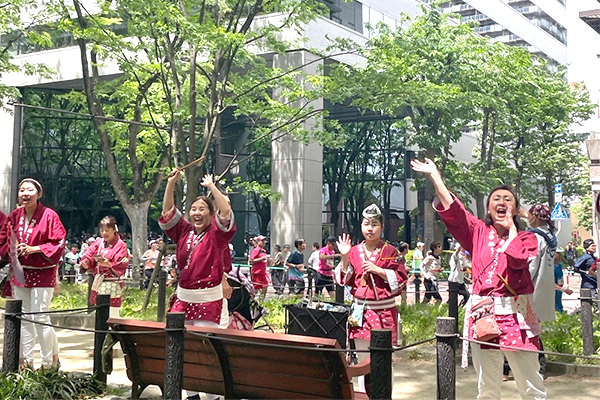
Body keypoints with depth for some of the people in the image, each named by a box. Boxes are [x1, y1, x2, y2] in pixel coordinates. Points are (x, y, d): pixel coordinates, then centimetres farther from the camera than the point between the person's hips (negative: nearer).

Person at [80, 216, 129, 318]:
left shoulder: (120, 245, -6)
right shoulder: (98, 243, 11)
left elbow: (121, 266, -14)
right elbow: (89, 255, 7)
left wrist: (109, 265, -30)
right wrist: (86, 263, -15)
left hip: (113, 285, -6)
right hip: (99, 283, 6)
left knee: (112, 316, -7)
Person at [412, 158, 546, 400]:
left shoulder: (526, 238, 7)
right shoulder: (479, 233, 10)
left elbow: (518, 259, -15)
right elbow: (452, 210, -1)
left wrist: (511, 228, -1)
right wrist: (435, 176, -6)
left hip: (516, 315, -1)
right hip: (482, 314, 2)